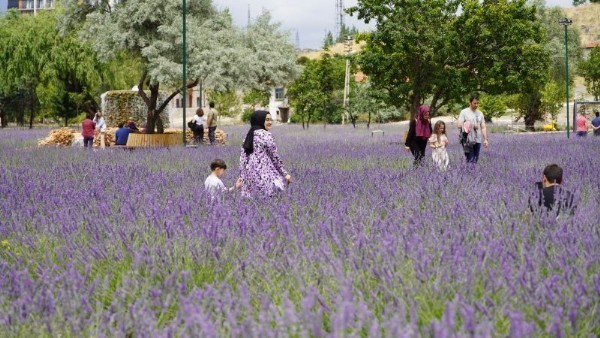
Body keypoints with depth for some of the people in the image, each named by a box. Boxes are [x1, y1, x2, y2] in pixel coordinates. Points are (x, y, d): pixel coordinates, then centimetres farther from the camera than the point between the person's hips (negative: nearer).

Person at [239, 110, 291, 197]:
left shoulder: (249, 135, 13)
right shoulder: (266, 135, -8)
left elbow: (243, 158, 11)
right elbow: (274, 156, -7)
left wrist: (242, 177, 14)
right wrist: (285, 174, 0)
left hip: (249, 174, 8)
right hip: (265, 174, -8)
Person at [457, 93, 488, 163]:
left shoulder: (480, 113, 14)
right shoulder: (464, 112, -1)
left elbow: (483, 127, 14)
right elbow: (459, 125, -9)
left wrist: (485, 139, 6)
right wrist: (472, 126, -12)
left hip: (478, 141, 5)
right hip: (468, 141, -5)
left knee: (475, 160, 6)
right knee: (470, 160, -10)